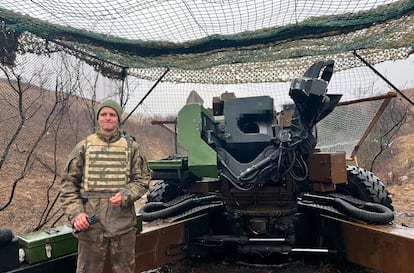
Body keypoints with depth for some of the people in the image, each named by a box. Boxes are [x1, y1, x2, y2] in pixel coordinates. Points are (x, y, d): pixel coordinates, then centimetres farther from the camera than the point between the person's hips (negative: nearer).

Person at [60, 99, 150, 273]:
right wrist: (75, 213, -7)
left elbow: (142, 180, 7)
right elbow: (68, 183, 5)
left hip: (123, 223, 1)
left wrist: (125, 196, -12)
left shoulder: (131, 147, 6)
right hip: (90, 223, 0)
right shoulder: (83, 147, 5)